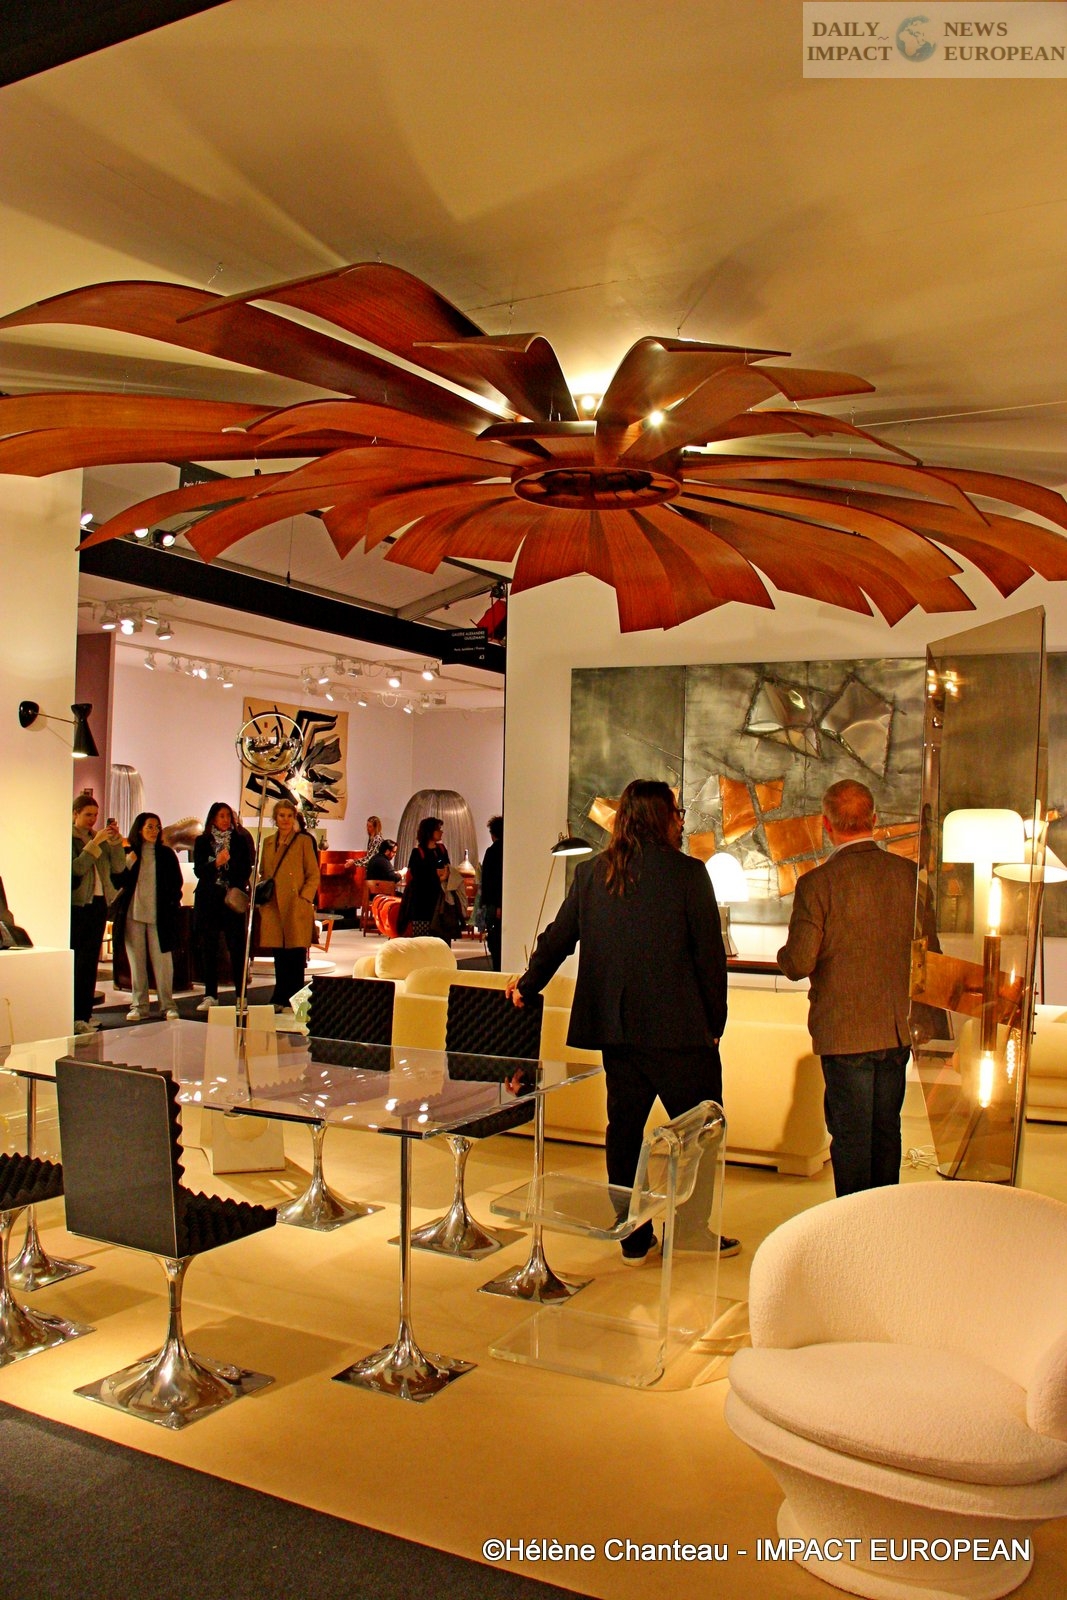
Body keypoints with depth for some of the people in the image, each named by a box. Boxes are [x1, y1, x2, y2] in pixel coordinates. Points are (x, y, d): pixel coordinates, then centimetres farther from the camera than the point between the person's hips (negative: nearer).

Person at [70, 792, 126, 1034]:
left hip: (99, 903, 6)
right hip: (76, 905, -6)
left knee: (91, 962, 7)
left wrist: (115, 839, -6)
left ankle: (85, 1015, 12)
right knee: (75, 963, -5)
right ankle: (73, 1017, -3)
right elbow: (76, 868, -16)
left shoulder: (101, 839, 14)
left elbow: (119, 868, 5)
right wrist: (96, 842, -18)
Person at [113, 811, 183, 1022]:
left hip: (159, 915, -1)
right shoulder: (128, 854, 7)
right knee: (136, 961, 5)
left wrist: (171, 906, -1)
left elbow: (176, 884, 9)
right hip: (133, 915, 1)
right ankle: (139, 1005, 12)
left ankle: (168, 1005, 3)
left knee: (162, 960, -3)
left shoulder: (166, 854, 6)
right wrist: (128, 864, -11)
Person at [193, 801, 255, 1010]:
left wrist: (237, 890, -9)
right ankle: (210, 995, 7)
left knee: (237, 946, -5)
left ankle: (240, 995, -3)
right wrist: (216, 863, -17)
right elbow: (198, 870, 0)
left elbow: (246, 870, 6)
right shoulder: (202, 842, 9)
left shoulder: (240, 840, 8)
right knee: (208, 948, 1)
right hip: (208, 899, 1)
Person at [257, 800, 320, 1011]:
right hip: (273, 907, 4)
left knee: (296, 955, -2)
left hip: (296, 907, -4)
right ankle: (281, 999, 15)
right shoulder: (268, 842, 14)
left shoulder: (304, 841, 0)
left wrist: (304, 898, -11)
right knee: (279, 956, 7)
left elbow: (314, 875, -1)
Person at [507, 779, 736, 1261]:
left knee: (624, 1127, 13)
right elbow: (710, 954, -7)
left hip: (615, 1026, 5)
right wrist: (714, 1023, 4)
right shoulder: (687, 872, -8)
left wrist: (528, 984, 30)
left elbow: (558, 938, 13)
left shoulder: (590, 873, 5)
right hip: (678, 1028, -5)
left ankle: (634, 1238, 21)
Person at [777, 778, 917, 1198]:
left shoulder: (817, 883, -17)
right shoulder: (911, 874, -4)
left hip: (844, 1032, -4)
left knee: (851, 1136, 7)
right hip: (898, 1029, 5)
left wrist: (786, 954, 6)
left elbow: (798, 964, -17)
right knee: (886, 1131, 18)